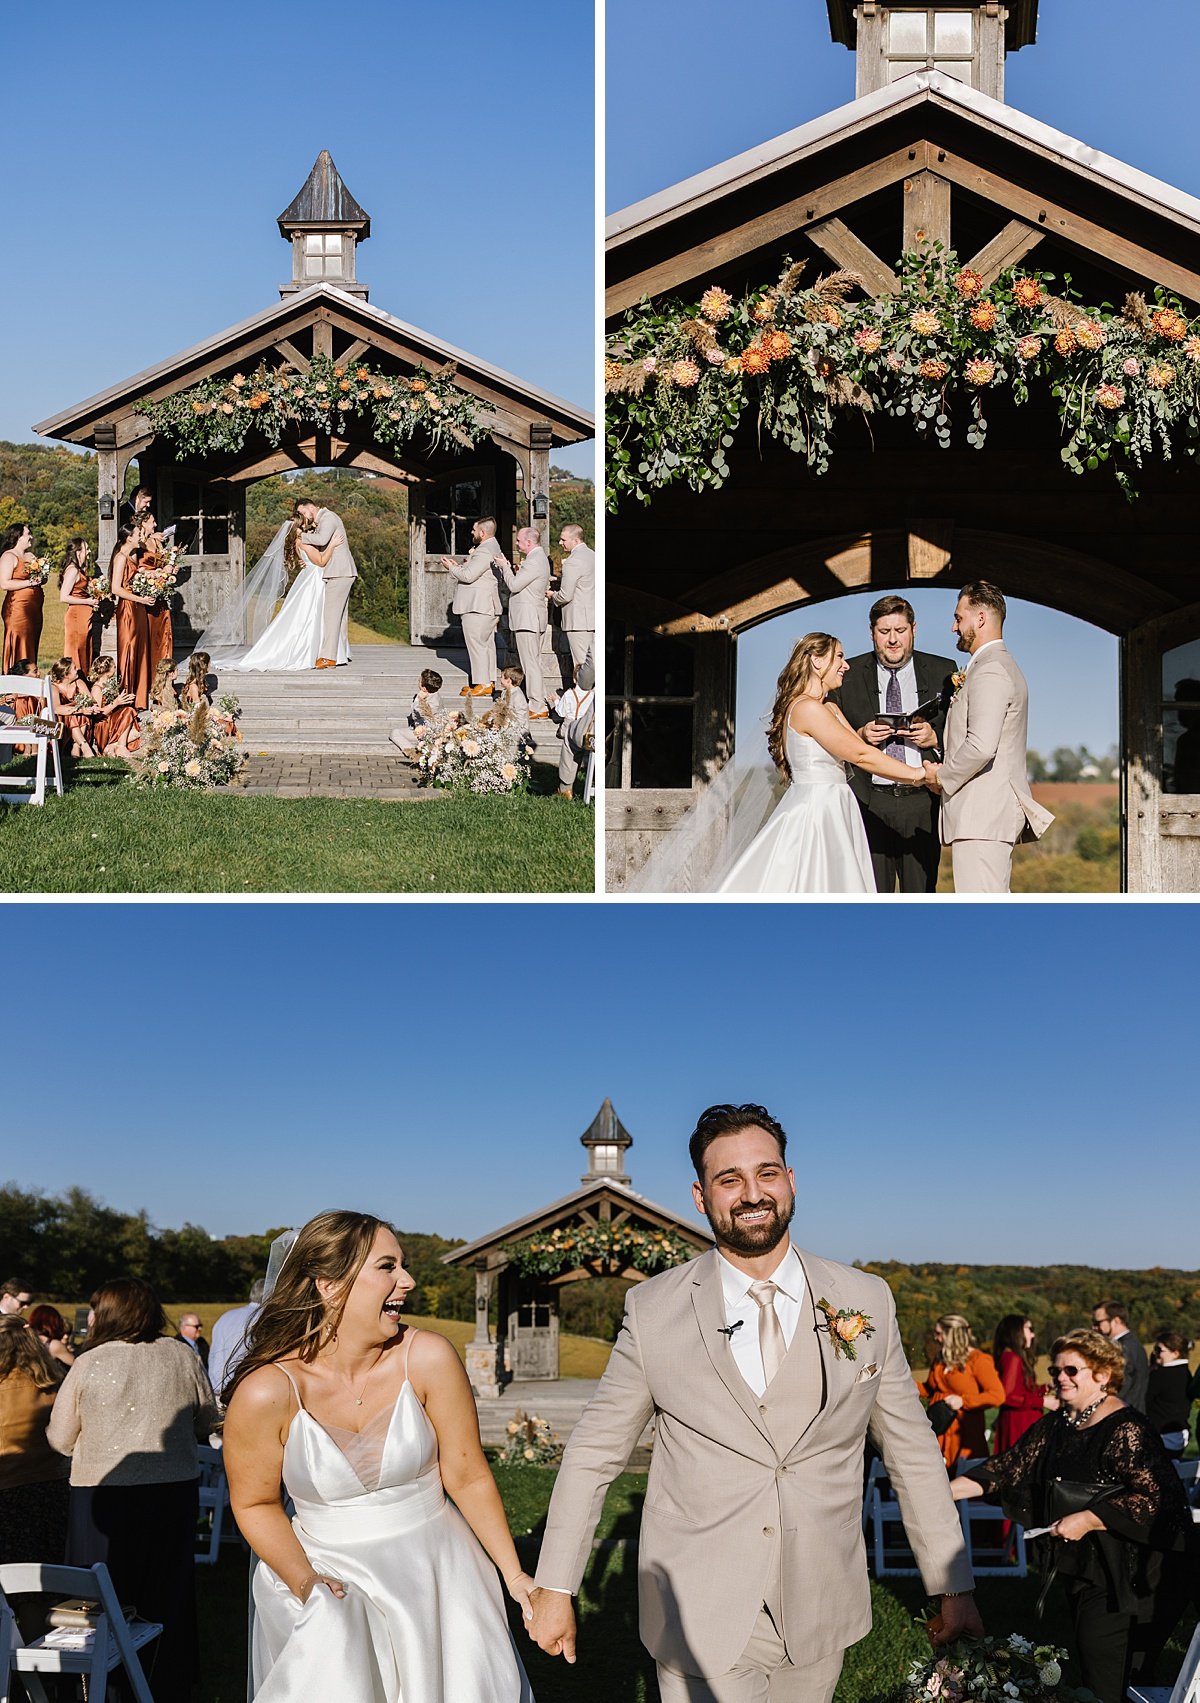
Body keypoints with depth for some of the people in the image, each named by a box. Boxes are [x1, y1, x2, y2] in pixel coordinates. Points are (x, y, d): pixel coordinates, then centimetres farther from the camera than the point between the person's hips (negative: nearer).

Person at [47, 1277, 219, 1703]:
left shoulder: (88, 1365, -6)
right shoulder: (182, 1356, 0)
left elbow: (60, 1440, -1)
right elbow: (206, 1423, 10)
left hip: (103, 1493, -2)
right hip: (175, 1491, 3)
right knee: (170, 1598, 14)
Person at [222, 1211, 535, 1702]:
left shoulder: (427, 1358, -14)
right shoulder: (265, 1392, -18)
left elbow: (468, 1477, -5)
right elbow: (255, 1504, -2)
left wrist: (515, 1575, 0)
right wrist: (304, 1581, -15)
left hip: (433, 1567, 2)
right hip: (327, 1574, -1)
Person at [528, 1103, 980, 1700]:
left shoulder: (867, 1301, -1)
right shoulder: (652, 1309, -4)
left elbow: (913, 1452, 6)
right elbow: (593, 1451, 2)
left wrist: (954, 1587, 6)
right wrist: (553, 1588, 3)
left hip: (820, 1619, 2)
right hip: (698, 1624, -1)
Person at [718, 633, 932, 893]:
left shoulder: (829, 709, 17)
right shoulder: (807, 708, -14)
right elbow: (860, 756, -17)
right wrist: (918, 775, -14)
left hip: (830, 813, 10)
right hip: (813, 811, -10)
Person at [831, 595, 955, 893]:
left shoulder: (943, 672, 9)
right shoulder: (849, 674, 9)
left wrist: (935, 739, -10)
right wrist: (860, 736, -9)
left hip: (922, 804, 0)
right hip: (870, 803, 0)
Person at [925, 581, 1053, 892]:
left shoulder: (989, 671, -12)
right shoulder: (1005, 667, 22)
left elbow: (981, 746, -23)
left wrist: (942, 777, -9)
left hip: (981, 816, -11)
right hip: (998, 812, 11)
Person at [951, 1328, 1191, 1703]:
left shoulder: (1126, 1430, -16)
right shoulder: (1054, 1427, 10)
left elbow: (1155, 1497, -24)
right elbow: (1007, 1467, 9)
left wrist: (1087, 1520, -24)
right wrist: (948, 1491, -3)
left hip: (1122, 1576, -8)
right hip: (1075, 1566, 8)